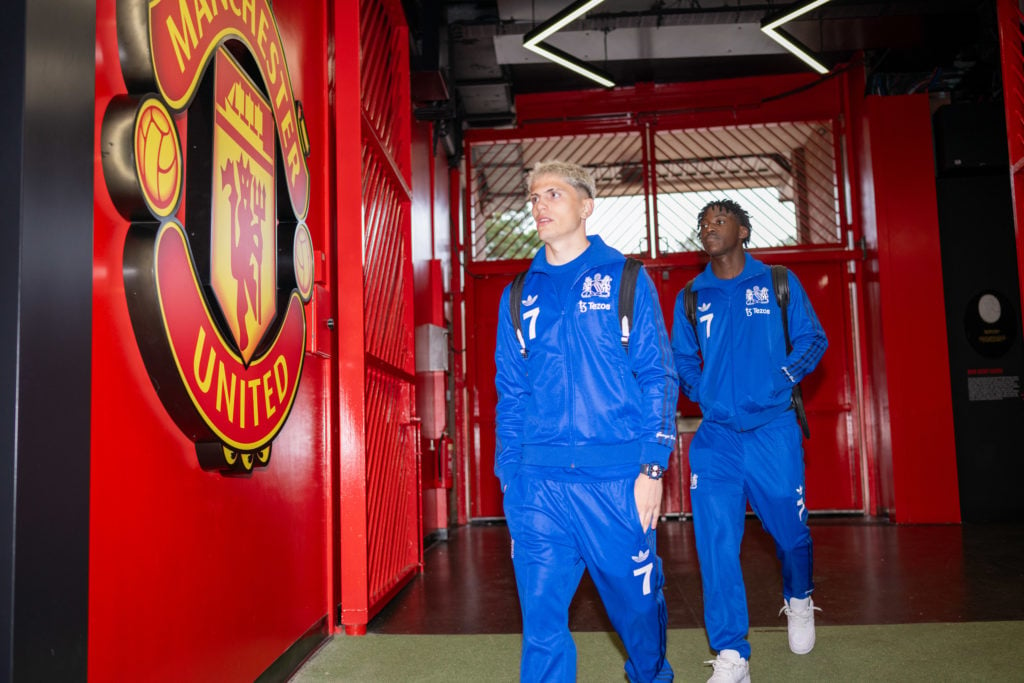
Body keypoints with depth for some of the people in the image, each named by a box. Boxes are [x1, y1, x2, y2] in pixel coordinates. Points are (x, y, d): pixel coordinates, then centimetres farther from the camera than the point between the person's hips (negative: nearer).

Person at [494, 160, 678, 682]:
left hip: (616, 478, -2)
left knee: (636, 600, 13)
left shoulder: (626, 280, 4)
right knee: (541, 613, 2)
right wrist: (509, 475, 6)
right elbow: (509, 394, 13)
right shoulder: (519, 296, 12)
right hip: (536, 482, 2)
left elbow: (658, 378, 0)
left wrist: (653, 467, -8)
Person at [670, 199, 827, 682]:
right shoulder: (691, 298, 10)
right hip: (715, 436, 1)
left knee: (789, 529, 11)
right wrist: (702, 394, 0)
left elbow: (813, 338, 5)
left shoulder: (778, 283, 5)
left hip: (773, 430, -1)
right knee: (715, 541, -6)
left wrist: (785, 376, -10)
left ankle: (799, 600, 45)